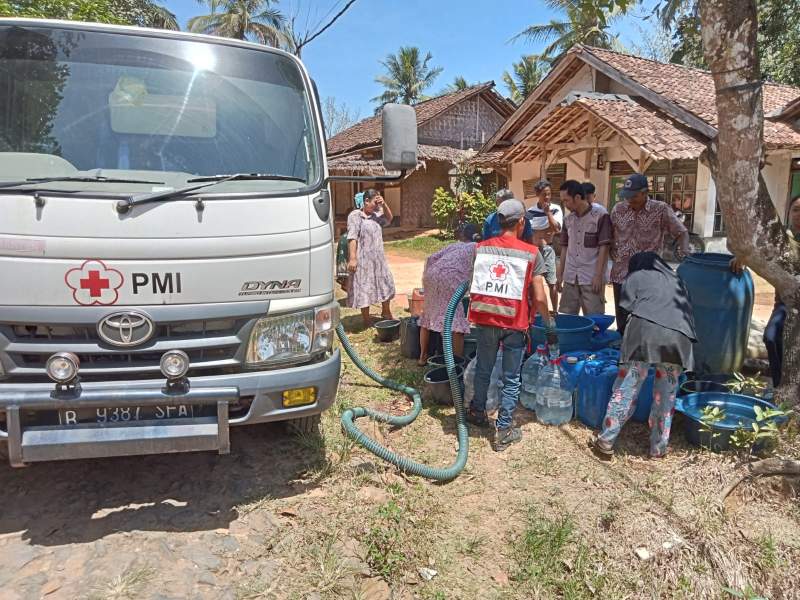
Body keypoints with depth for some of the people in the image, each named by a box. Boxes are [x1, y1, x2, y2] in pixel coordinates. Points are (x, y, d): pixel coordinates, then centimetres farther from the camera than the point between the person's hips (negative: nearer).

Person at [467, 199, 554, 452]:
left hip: (486, 320, 3)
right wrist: (548, 319, 11)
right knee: (511, 378, 9)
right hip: (514, 323, -3)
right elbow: (539, 298, -8)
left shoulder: (481, 248, 1)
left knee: (483, 369, 22)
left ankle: (477, 412, 39)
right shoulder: (531, 253, -8)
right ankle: (503, 431, 15)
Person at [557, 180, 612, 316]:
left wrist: (598, 275, -12)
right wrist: (560, 274, 13)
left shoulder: (600, 215, -6)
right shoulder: (568, 219, 10)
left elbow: (604, 247, -8)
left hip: (591, 278, -5)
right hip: (570, 278, 5)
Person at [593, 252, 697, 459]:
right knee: (666, 394, 16)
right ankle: (659, 447, 23)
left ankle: (606, 441, 7)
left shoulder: (636, 276, 23)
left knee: (626, 388, 2)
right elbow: (688, 311, 26)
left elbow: (628, 308, 11)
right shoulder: (676, 280, 34)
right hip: (678, 337, 3)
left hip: (645, 329, -3)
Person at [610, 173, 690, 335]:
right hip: (621, 274, 3)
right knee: (622, 323, 11)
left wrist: (685, 252, -22)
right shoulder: (618, 209, 4)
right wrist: (614, 257, 4)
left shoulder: (661, 210, -5)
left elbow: (681, 232, -5)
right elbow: (609, 235, 13)